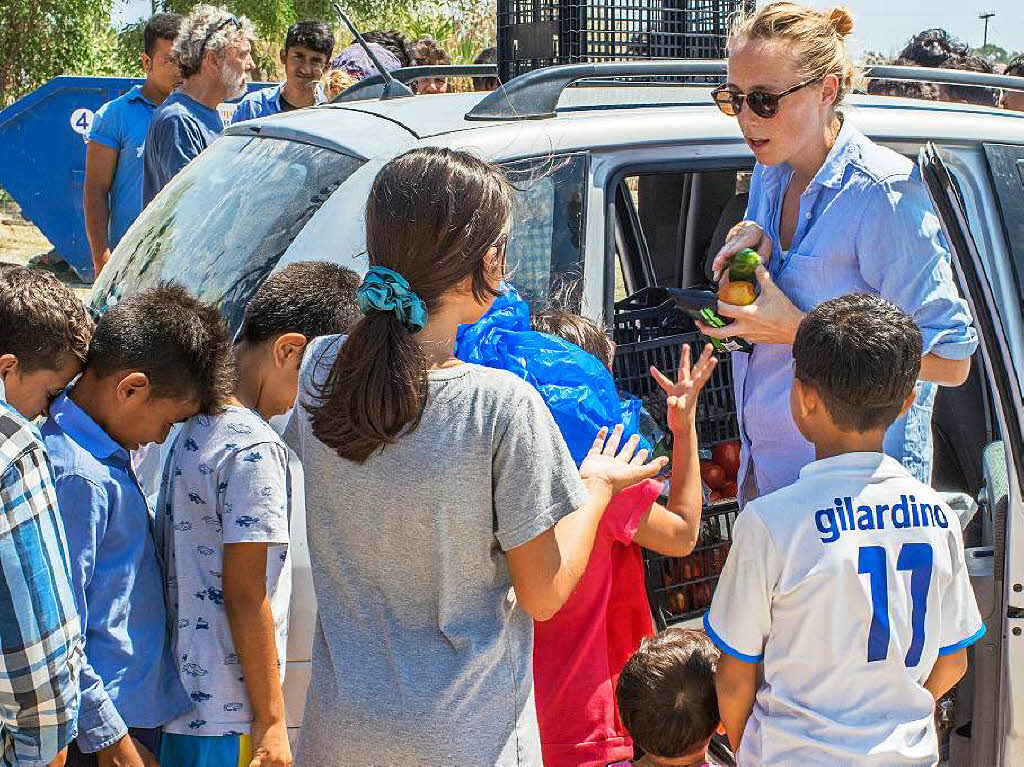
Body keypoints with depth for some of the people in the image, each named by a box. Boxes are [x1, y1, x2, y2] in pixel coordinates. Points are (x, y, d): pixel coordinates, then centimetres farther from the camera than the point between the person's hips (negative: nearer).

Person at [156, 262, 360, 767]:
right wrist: (271, 722, -13)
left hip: (175, 700, 9)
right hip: (224, 717, -8)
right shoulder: (255, 449, -19)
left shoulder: (191, 426, 8)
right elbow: (245, 596, -19)